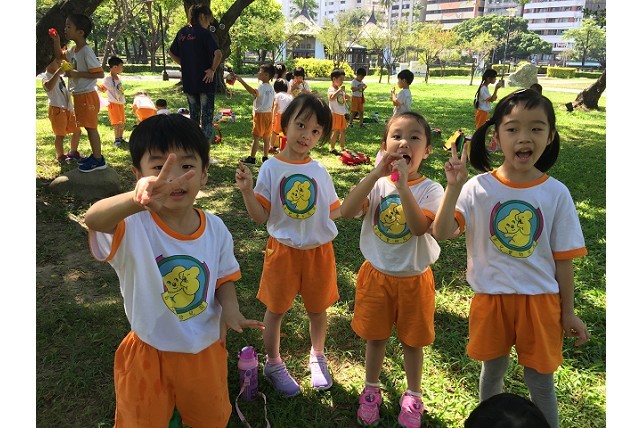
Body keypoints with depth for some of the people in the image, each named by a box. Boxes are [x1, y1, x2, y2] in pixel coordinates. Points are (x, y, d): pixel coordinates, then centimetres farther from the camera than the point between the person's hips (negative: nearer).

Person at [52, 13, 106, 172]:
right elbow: (59, 56, 29)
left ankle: (99, 160, 2)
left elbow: (100, 74, -22)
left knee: (91, 127, -4)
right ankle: (95, 155, 24)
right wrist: (56, 40, 14)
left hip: (87, 95, -9)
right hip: (79, 95, 9)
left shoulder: (86, 51, -18)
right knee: (88, 127, 15)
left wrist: (77, 73, -21)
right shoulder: (73, 50, 10)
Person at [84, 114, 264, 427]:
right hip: (148, 354, -3)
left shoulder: (215, 229, -12)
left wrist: (229, 308, -21)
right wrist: (136, 199, -68)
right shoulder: (134, 227, -24)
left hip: (206, 350, 3)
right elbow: (93, 219, -46)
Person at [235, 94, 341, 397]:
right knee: (275, 309, 13)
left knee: (318, 308, 17)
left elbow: (331, 211, 7)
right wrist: (247, 190, -25)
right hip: (283, 250, -2)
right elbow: (261, 217, -11)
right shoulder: (271, 168, -10)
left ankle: (317, 357, 43)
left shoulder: (320, 171, -1)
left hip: (319, 250, 3)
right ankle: (273, 364, 36)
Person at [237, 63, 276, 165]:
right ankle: (265, 157, 17)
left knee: (256, 137, -3)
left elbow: (254, 92, -37)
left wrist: (241, 81, -41)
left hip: (260, 114, -8)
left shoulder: (262, 86, -15)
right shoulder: (271, 88, 11)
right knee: (266, 137, 11)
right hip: (268, 114, 8)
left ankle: (252, 158, 0)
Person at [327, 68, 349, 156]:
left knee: (343, 131, 12)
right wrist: (339, 90, -37)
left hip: (341, 113, 8)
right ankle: (332, 148, 8)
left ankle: (343, 148, 21)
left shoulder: (341, 89, 12)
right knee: (336, 131, -4)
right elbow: (331, 98, -38)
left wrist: (346, 99, 6)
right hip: (335, 113, -8)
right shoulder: (331, 89, -15)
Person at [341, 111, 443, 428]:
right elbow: (346, 212, -25)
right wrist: (377, 173, -29)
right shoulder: (375, 183, -8)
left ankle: (413, 396, 40)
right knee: (375, 336, 18)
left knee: (412, 340, 16)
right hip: (377, 274, 2)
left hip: (414, 278, -1)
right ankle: (371, 389, 42)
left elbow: (420, 227, -29)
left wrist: (402, 183, -33)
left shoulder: (430, 189, -12)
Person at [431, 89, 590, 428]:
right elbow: (441, 233, -23)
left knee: (540, 379, 14)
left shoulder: (556, 194, -8)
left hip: (540, 301, 0)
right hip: (491, 298, 0)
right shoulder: (478, 188, -13)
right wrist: (454, 186, -30)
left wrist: (568, 312, 3)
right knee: (493, 370, 21)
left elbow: (562, 259, -2)